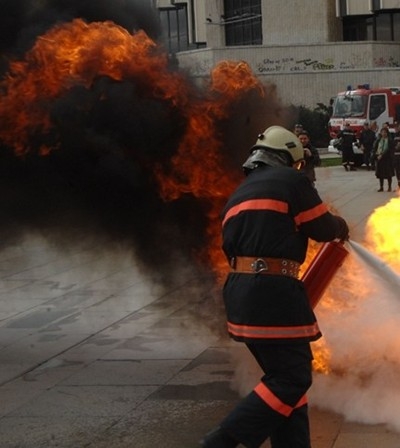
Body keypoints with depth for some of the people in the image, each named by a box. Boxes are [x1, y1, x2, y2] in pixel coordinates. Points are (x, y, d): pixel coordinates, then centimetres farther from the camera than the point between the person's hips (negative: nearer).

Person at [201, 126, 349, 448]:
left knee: (284, 374, 14)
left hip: (240, 290, 9)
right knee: (292, 378, -6)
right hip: (272, 291, -9)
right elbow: (322, 228, 4)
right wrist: (341, 228, 26)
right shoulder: (291, 180, 1)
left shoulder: (239, 195, 24)